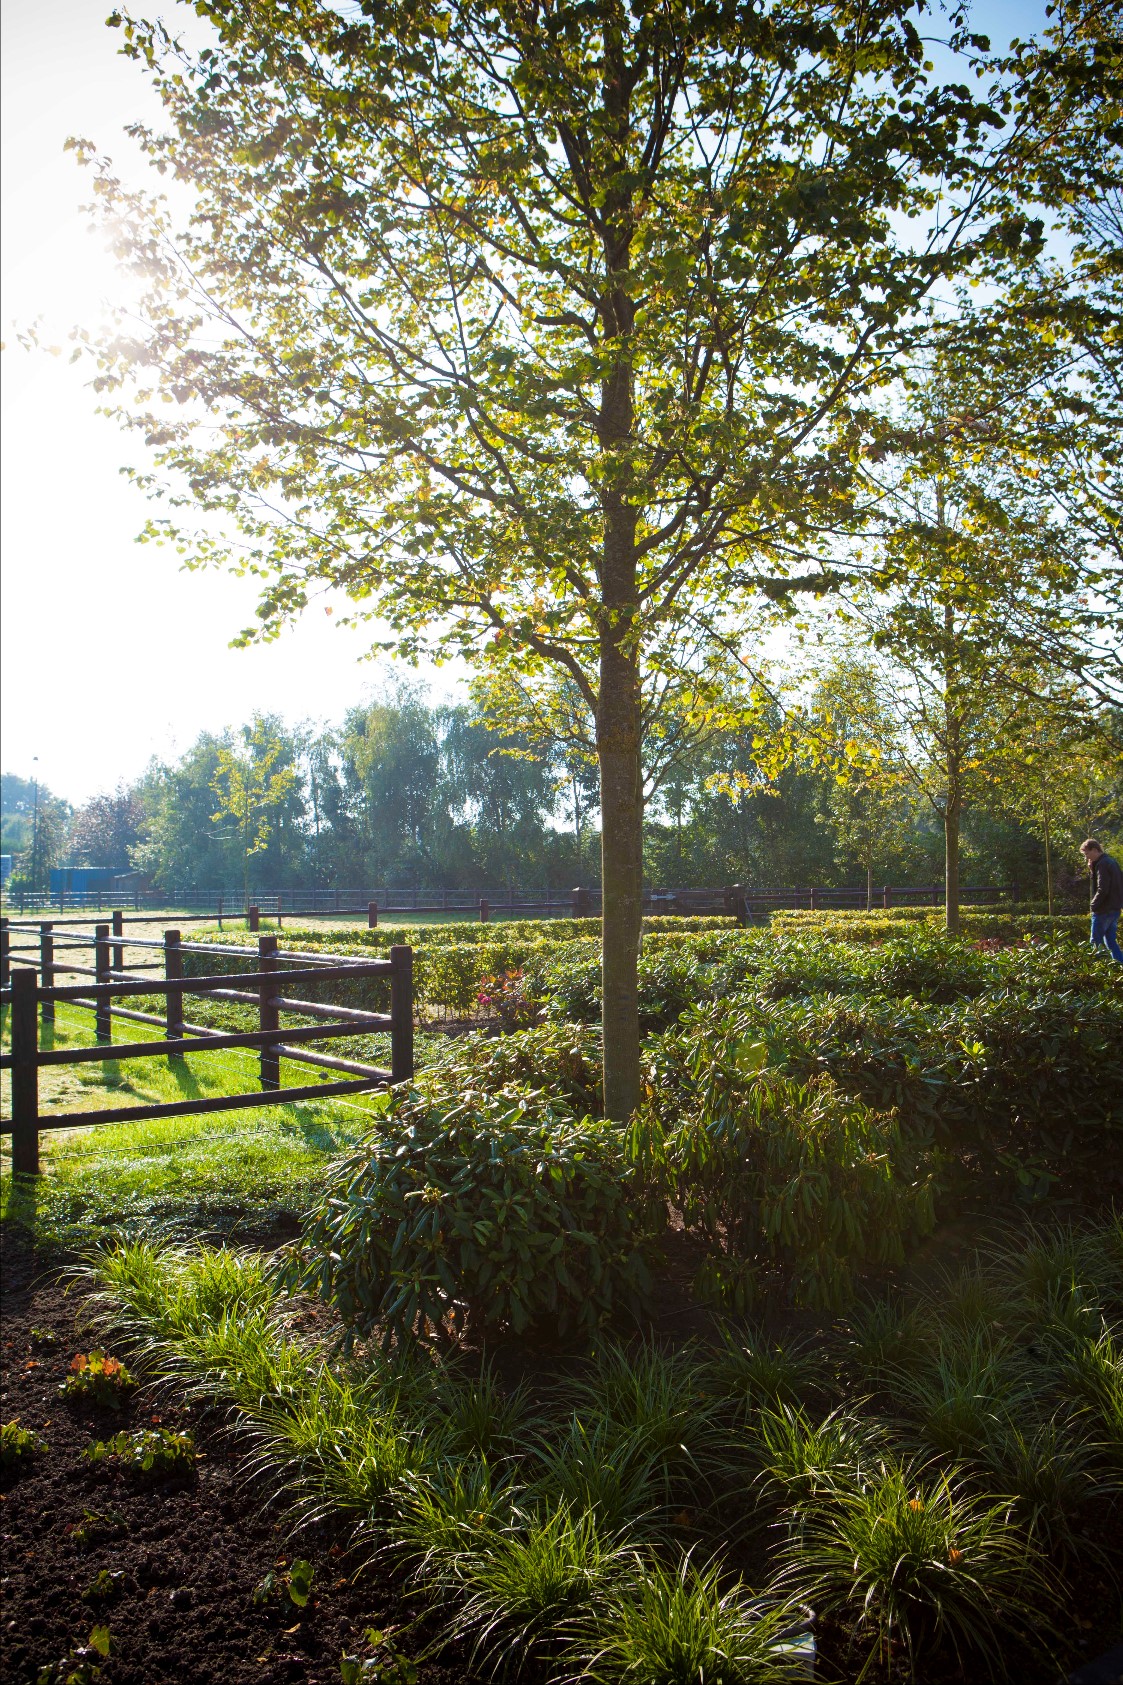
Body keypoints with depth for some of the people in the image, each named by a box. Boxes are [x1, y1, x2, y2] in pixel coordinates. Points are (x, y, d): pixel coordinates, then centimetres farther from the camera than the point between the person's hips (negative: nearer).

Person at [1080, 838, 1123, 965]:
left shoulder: (1102, 864, -17)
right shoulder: (1112, 861, 13)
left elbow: (1102, 889, -24)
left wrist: (1094, 906, -11)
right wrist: (1093, 868, 6)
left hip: (1104, 910, -9)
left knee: (1096, 942, -1)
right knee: (1110, 940, 15)